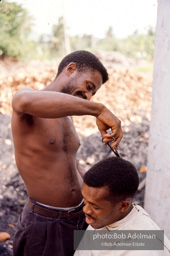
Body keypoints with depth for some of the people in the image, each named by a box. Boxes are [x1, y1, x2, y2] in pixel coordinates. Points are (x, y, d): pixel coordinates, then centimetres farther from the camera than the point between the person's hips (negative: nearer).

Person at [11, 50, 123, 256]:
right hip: (44, 226, -7)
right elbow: (26, 101, -45)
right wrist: (99, 109, -43)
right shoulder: (24, 96, -17)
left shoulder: (65, 116, 8)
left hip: (79, 216, 8)